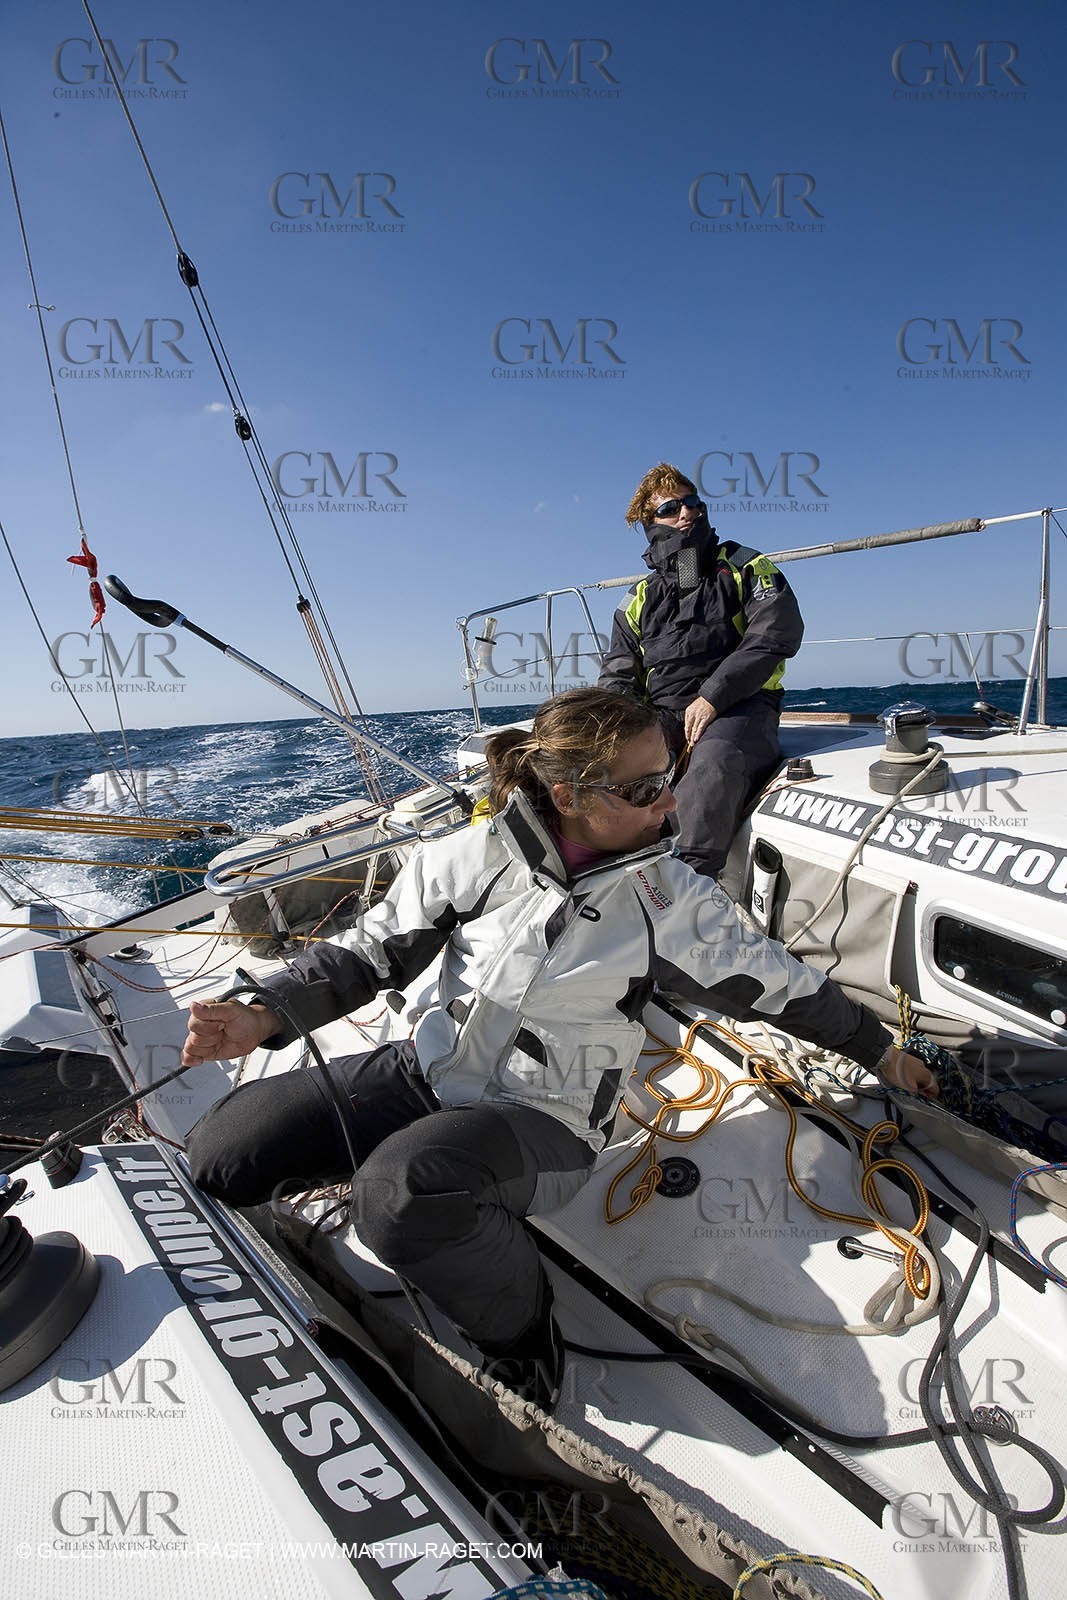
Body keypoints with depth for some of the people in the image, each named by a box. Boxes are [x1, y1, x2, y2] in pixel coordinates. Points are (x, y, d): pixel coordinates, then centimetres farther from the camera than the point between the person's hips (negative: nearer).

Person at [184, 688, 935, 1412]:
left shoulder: (670, 895, -9)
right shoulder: (477, 855, -9)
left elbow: (778, 979, 5)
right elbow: (374, 949, 0)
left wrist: (882, 1049, 16)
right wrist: (269, 1016, -14)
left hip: (546, 1122, -2)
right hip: (428, 1073, 3)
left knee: (403, 1190, -34)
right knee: (219, 1152, -8)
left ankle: (525, 1336, -5)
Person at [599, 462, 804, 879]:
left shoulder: (744, 568, 15)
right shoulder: (640, 600, 24)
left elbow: (774, 637, -2)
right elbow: (617, 677, 20)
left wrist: (712, 696, -15)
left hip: (739, 705, -3)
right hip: (662, 713, 3)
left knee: (715, 760, -39)